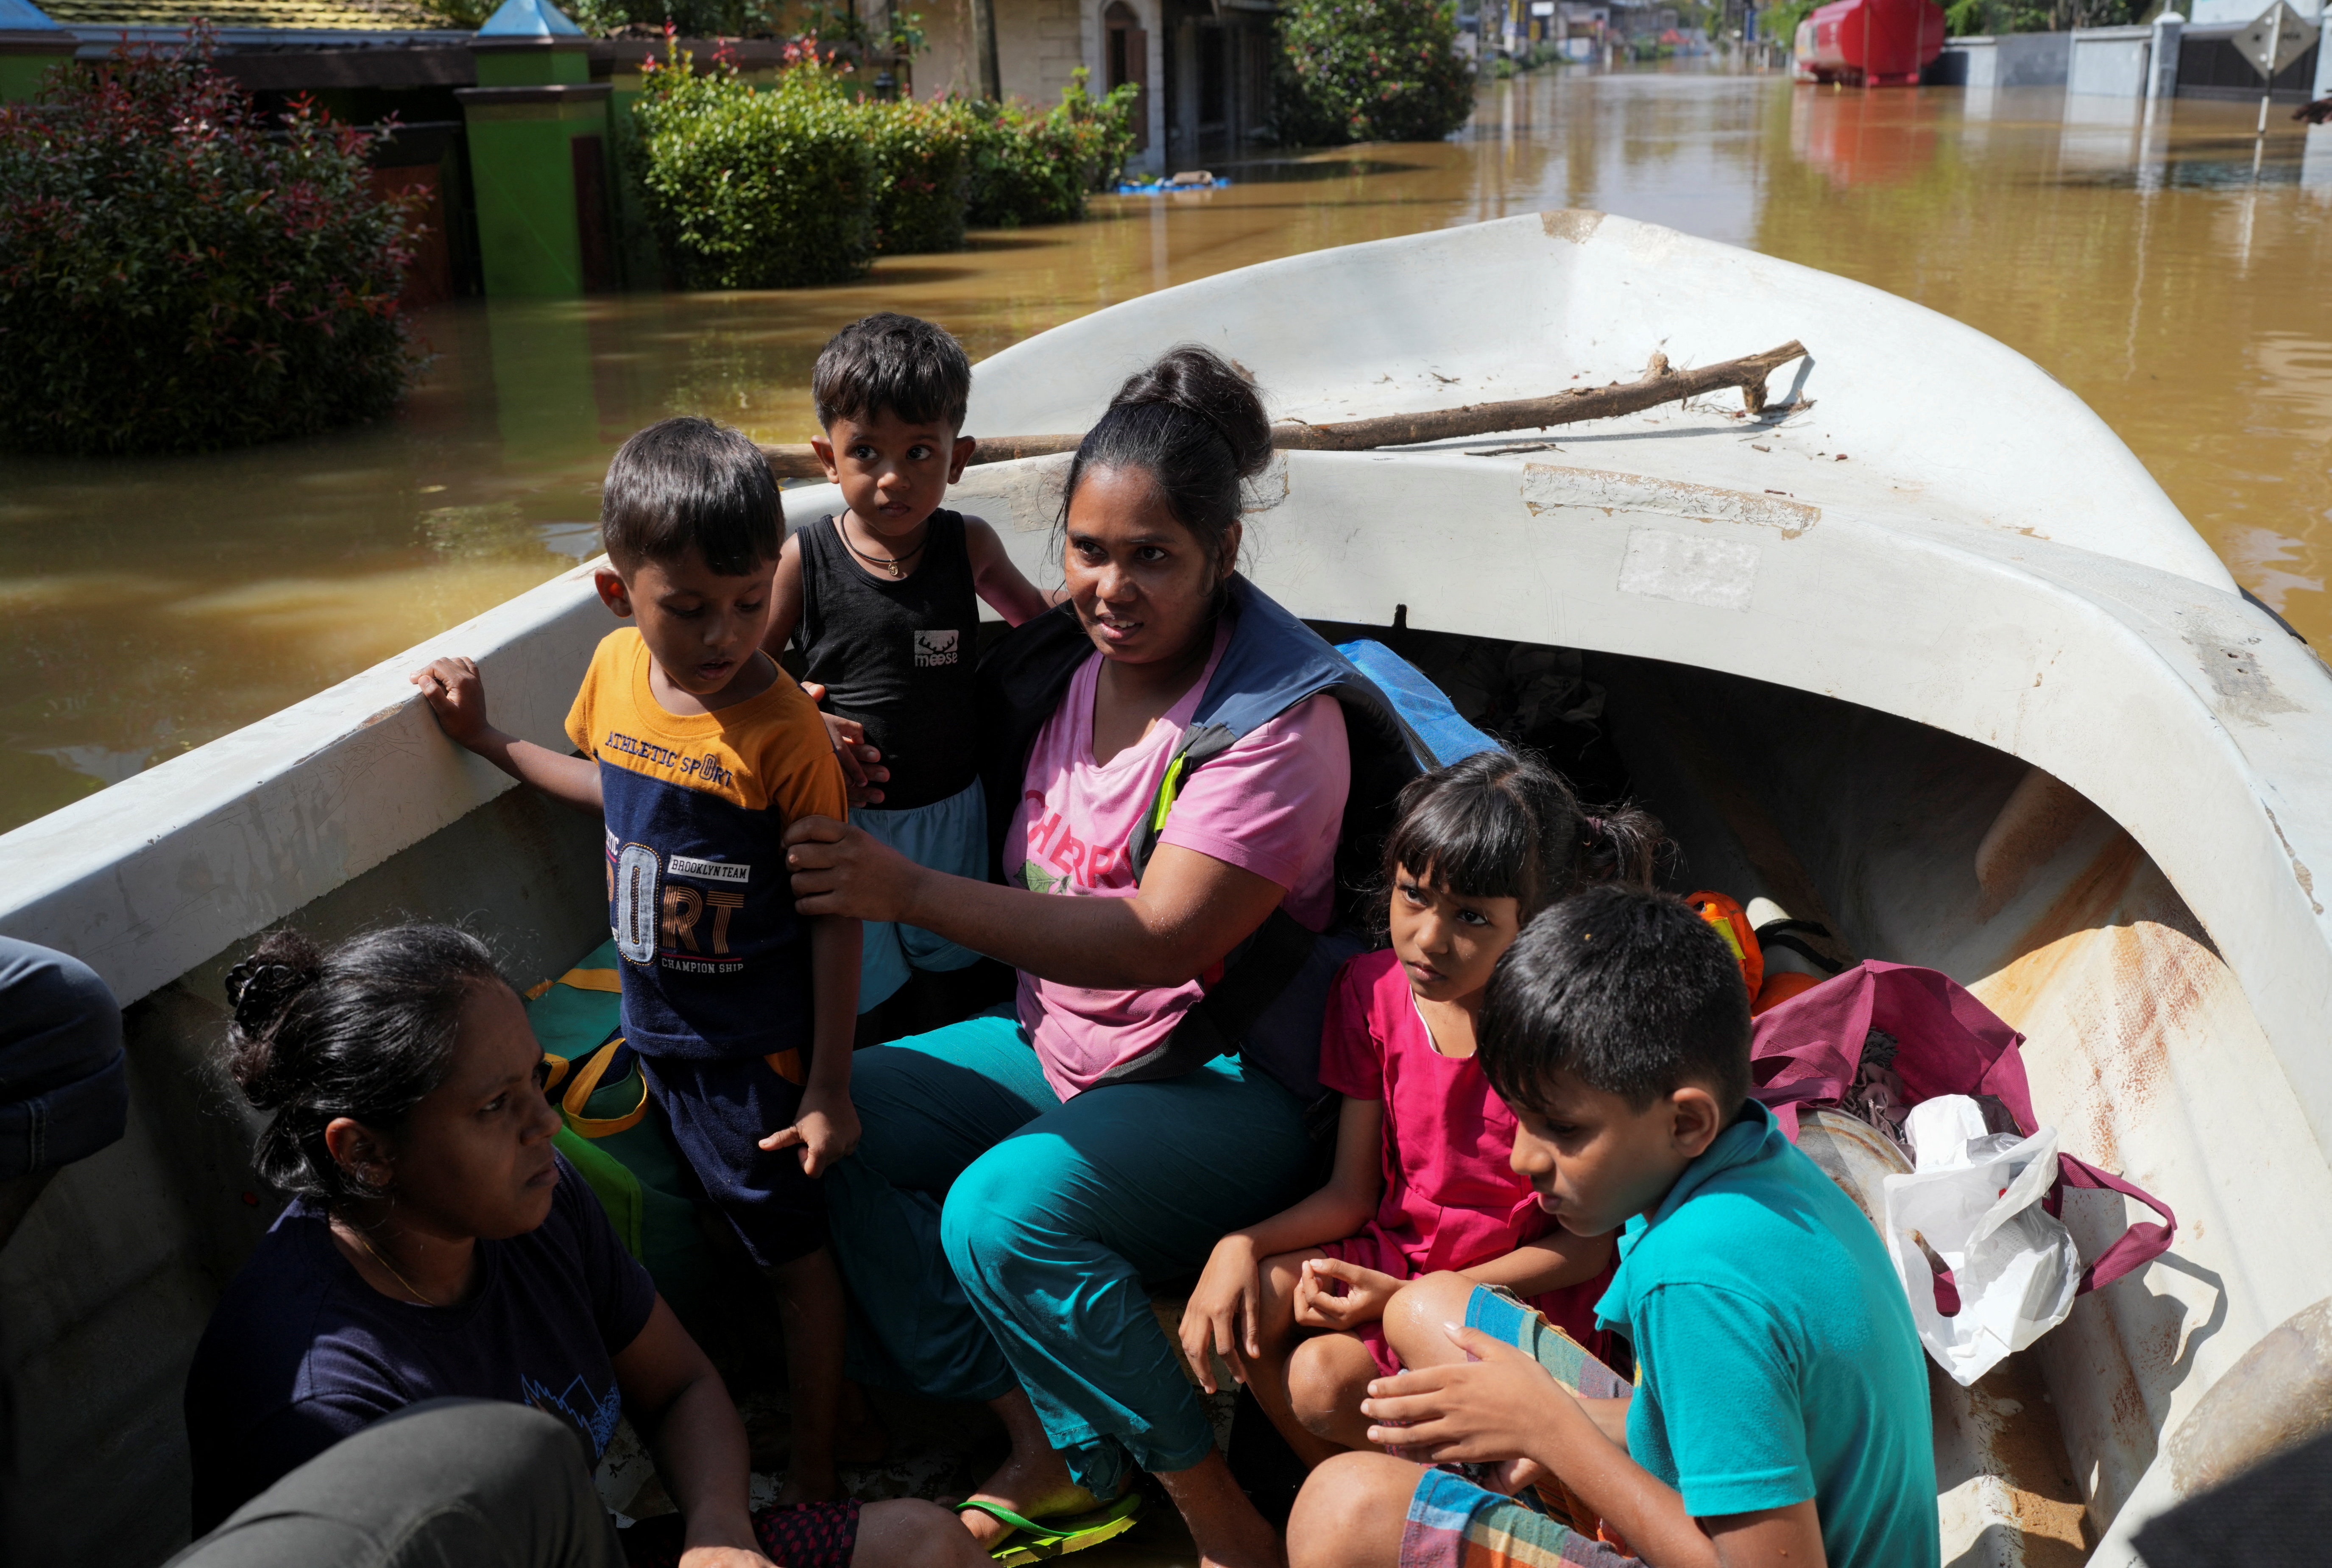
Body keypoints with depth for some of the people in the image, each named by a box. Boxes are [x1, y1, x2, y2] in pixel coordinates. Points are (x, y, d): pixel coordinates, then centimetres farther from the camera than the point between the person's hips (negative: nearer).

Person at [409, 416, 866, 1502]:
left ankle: (812, 1469, 29)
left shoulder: (783, 728, -25)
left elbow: (835, 914, -19)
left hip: (757, 1044, -6)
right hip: (654, 1021, 6)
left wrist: (829, 1085, -19)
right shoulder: (617, 667, -6)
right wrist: (486, 739, 18)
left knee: (793, 1247, 10)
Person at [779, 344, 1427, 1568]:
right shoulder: (1056, 670, 2)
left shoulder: (1281, 720, -20)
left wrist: (911, 893, -31)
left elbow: (1163, 939, -27)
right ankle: (1055, 1449, 0)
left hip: (1224, 1079, -8)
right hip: (1056, 1039, 8)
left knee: (1007, 1209, -30)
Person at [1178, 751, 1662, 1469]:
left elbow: (1587, 1244, -13)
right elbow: (1352, 1193, 2)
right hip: (1398, 1255, 6)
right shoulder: (1373, 990, -4)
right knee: (1245, 1307, -18)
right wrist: (1242, 1246, -17)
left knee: (1325, 1376, -24)